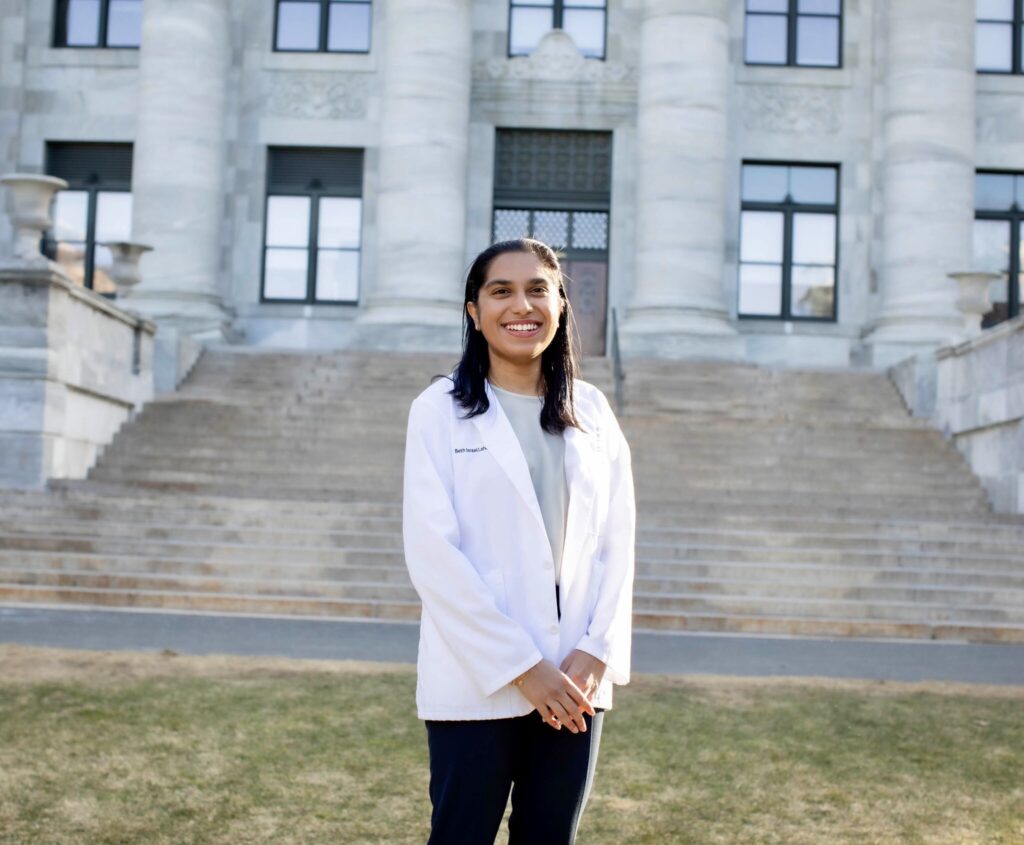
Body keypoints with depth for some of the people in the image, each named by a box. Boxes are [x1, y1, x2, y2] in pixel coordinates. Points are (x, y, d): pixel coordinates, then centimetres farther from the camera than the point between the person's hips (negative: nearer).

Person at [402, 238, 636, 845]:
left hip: (575, 684, 4)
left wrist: (598, 652, -8)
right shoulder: (441, 410, -3)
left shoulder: (592, 412, 8)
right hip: (476, 685, -3)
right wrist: (520, 665, -14)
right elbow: (432, 551, -10)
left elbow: (617, 542, 7)